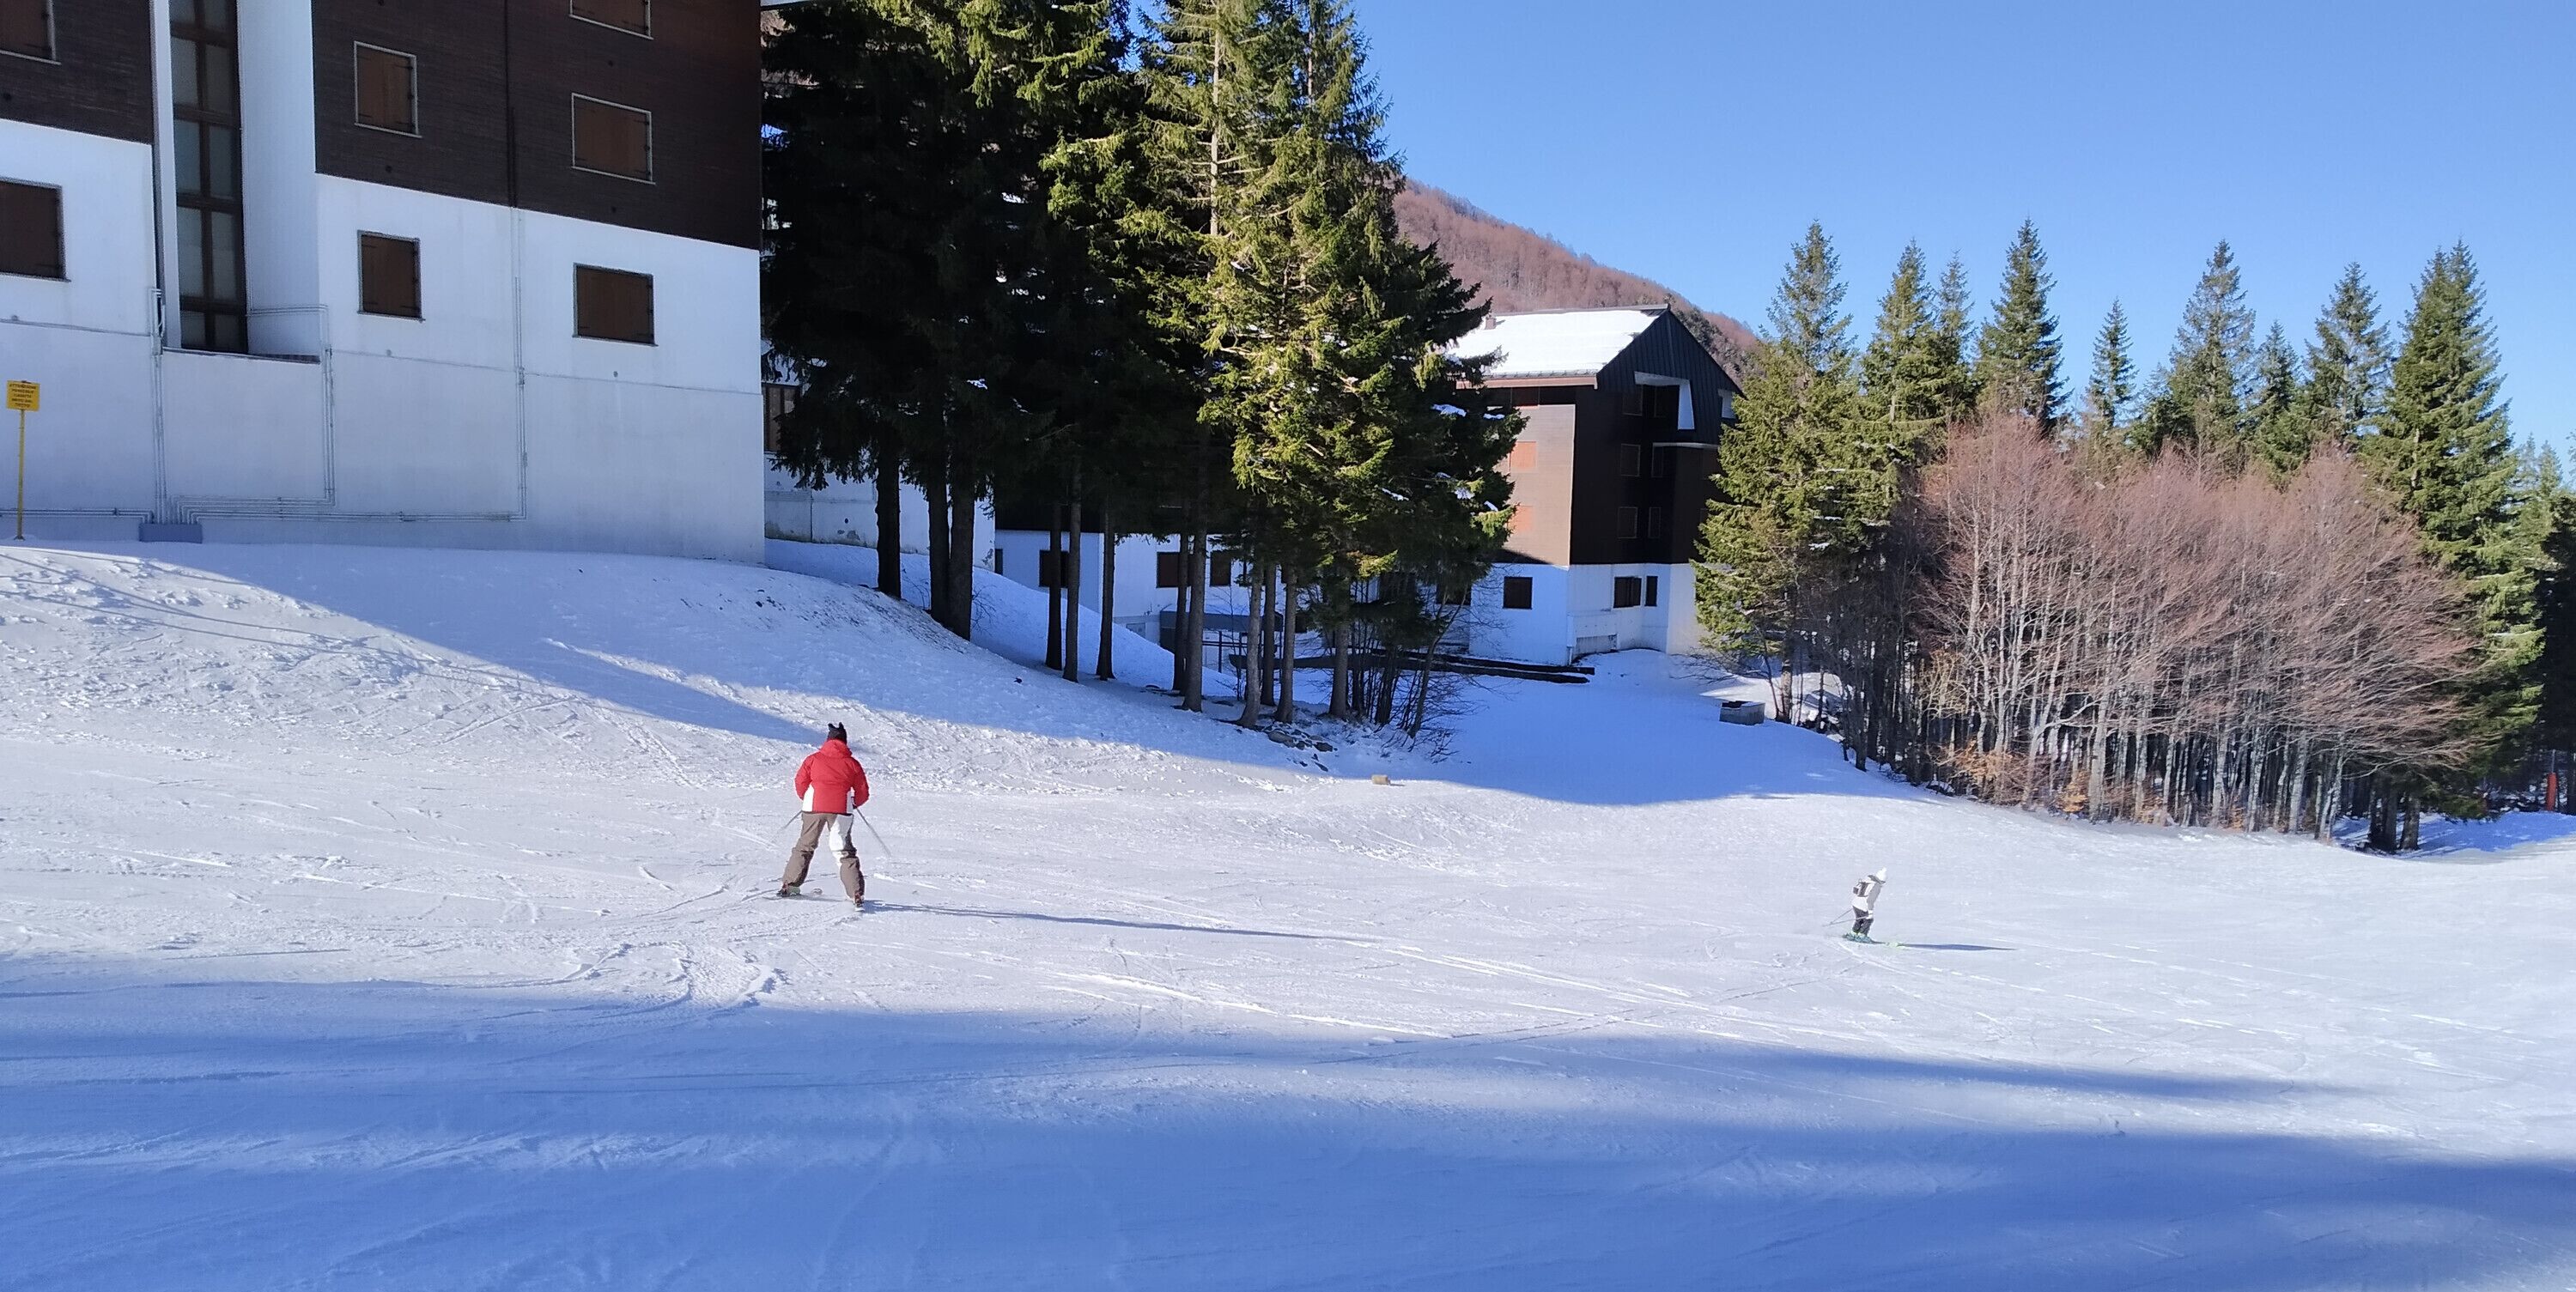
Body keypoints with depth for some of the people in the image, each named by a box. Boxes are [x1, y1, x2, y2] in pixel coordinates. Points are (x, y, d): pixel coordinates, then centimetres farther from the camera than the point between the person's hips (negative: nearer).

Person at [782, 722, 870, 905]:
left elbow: (800, 782, 7)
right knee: (845, 851, 5)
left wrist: (806, 799, 25)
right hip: (841, 810, 0)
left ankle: (789, 885, 17)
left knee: (804, 846, 17)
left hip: (814, 808, 0)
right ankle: (856, 894, -4)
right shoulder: (852, 764, 7)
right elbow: (862, 793, 8)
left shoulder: (813, 759, 7)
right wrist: (853, 804, 28)